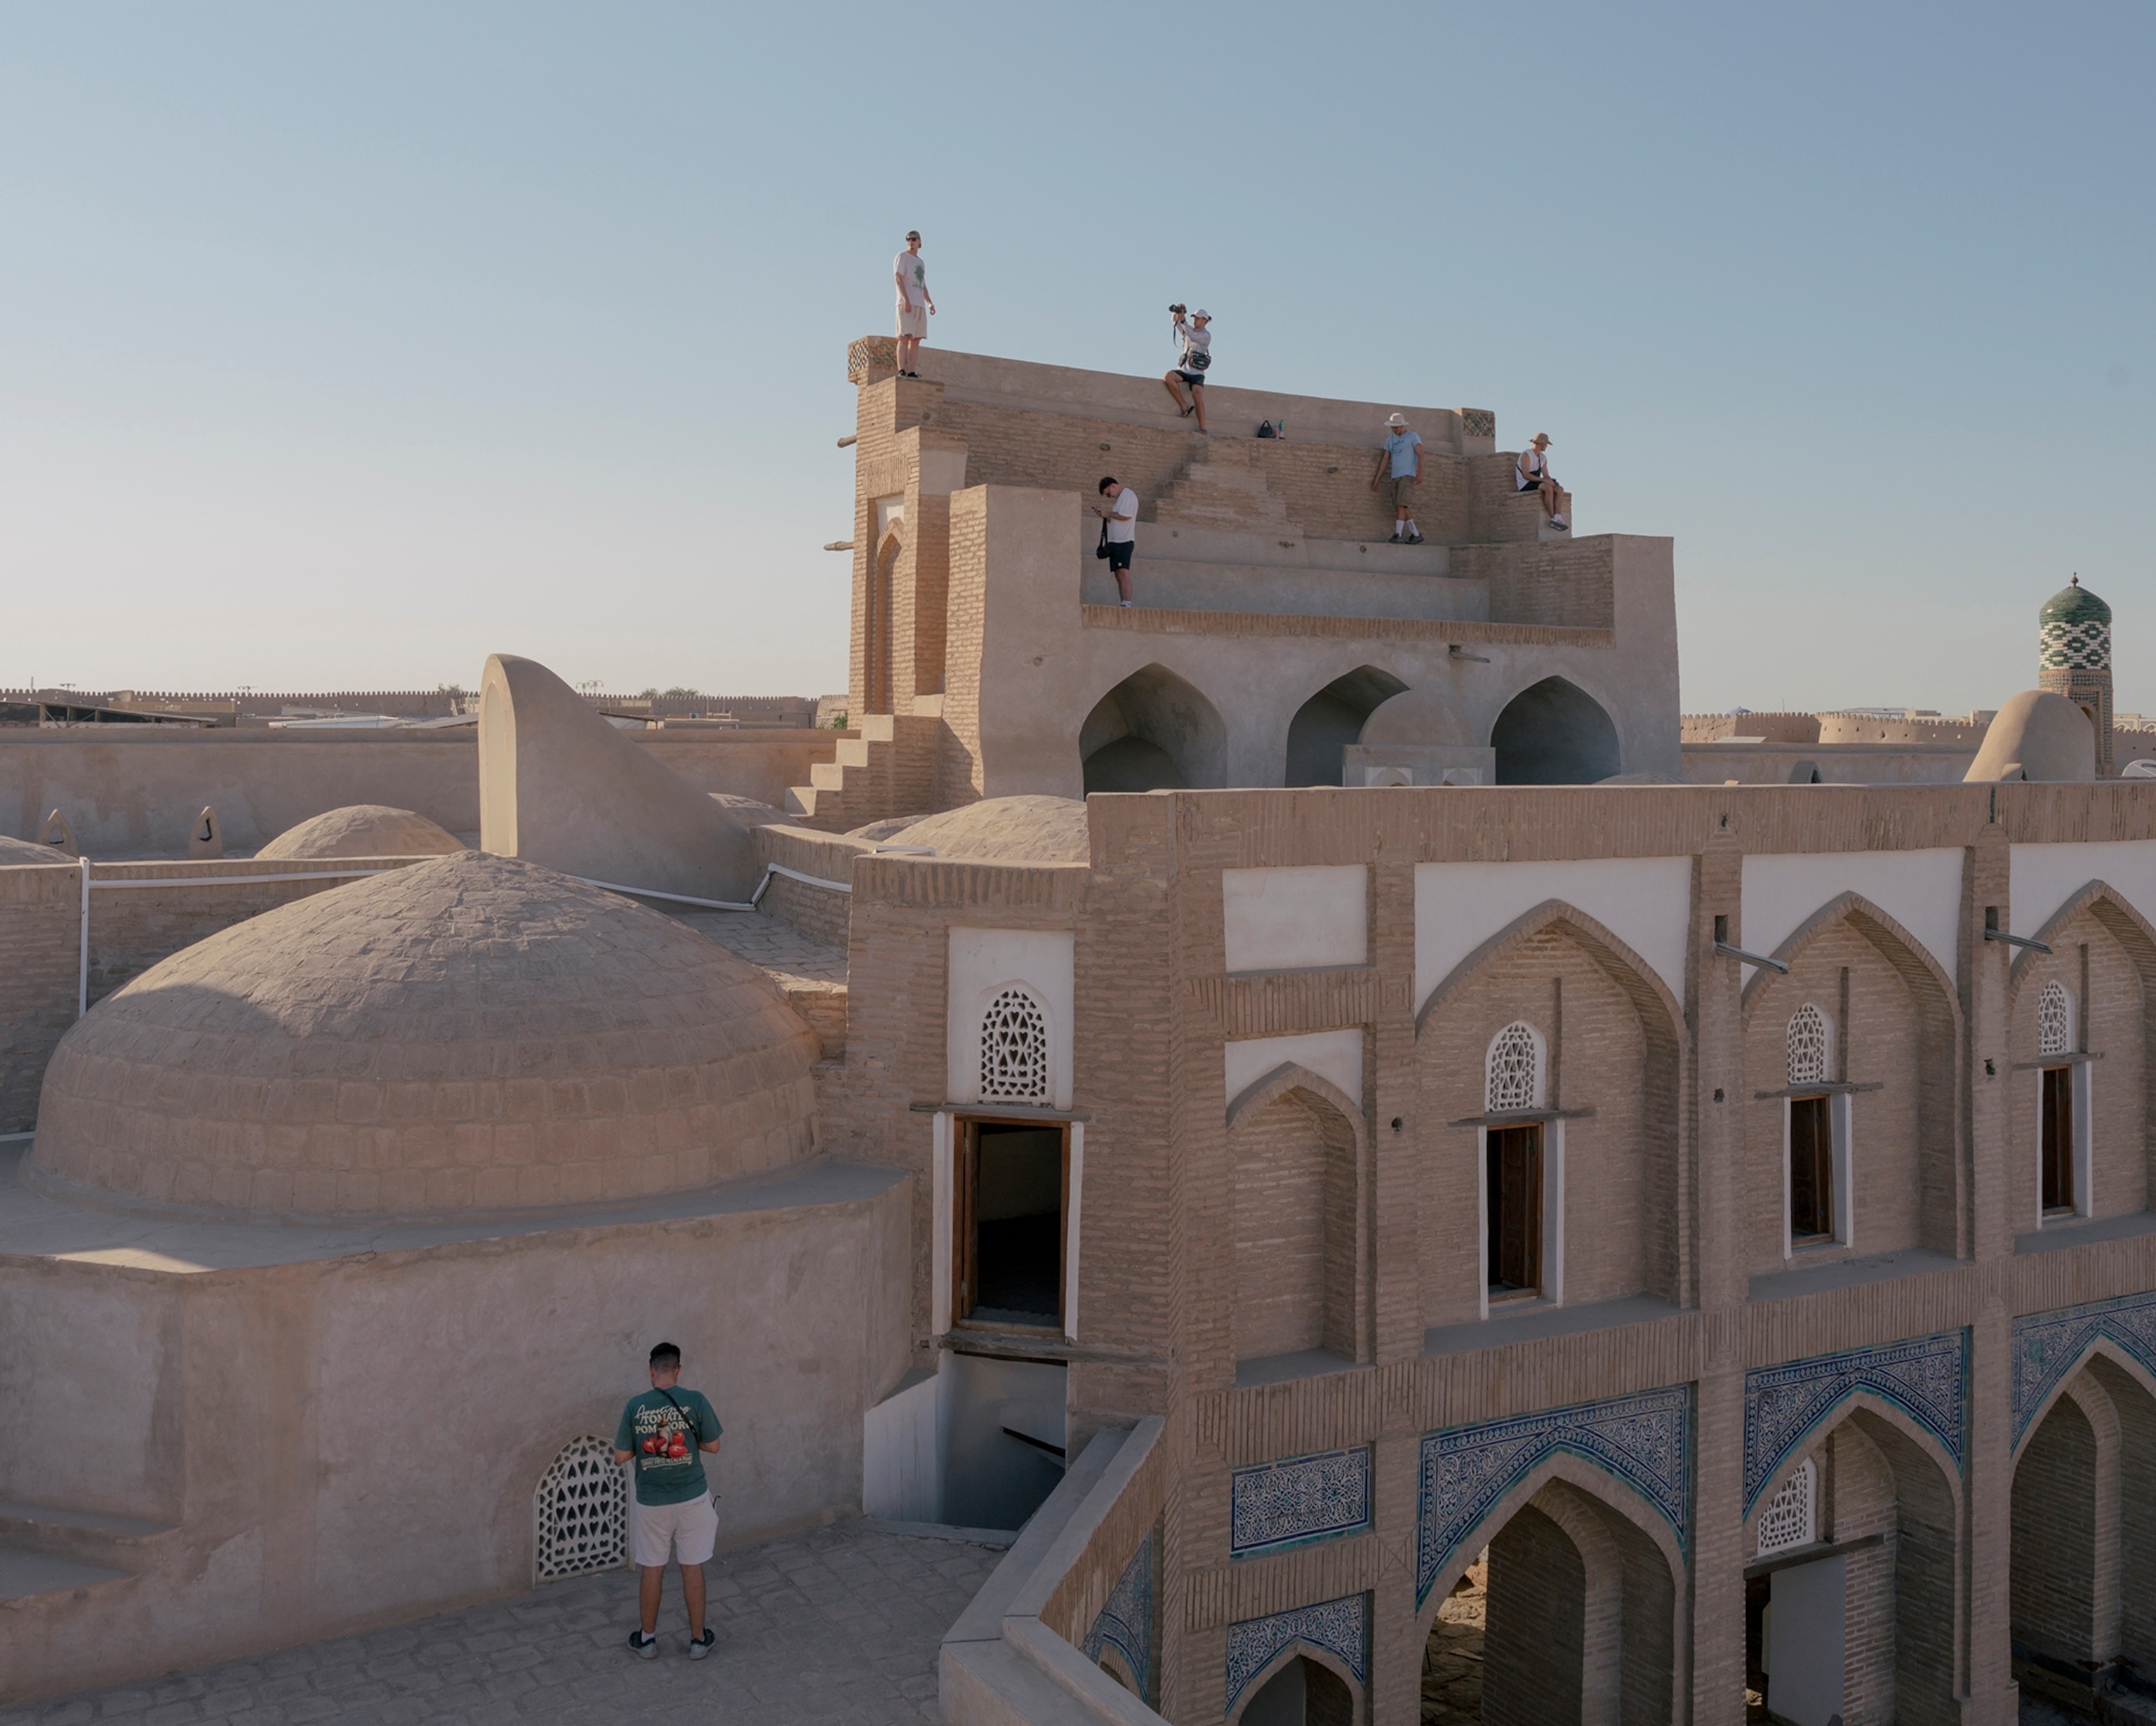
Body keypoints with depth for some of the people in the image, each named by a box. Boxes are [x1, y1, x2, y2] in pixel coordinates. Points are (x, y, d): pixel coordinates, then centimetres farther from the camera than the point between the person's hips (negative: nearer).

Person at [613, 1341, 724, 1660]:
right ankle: (698, 1639, 21)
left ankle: (647, 1639, 27)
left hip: (651, 1501, 1)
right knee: (693, 1567, 11)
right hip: (691, 1497, -1)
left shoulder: (635, 1407, -10)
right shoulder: (695, 1401, -13)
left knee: (652, 1568, 15)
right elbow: (713, 1446, -4)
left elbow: (621, 1456, -5)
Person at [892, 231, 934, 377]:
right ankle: (901, 371, -21)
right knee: (905, 337, -15)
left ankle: (911, 372, -2)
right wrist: (906, 299, -21)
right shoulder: (902, 257, 2)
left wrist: (930, 303, 12)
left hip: (920, 305, 7)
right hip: (907, 304, -7)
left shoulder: (921, 263, 25)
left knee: (916, 339, 0)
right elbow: (898, 278, -10)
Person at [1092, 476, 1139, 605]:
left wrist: (1108, 513, -5)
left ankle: (1127, 604, -25)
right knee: (1119, 574, 4)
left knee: (1123, 572, -18)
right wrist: (1104, 515, 11)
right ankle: (1123, 604, 2)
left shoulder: (1128, 495, -6)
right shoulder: (1120, 498, 24)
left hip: (1124, 541, -10)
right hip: (1116, 541, 10)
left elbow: (1125, 516, -17)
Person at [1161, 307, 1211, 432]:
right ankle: (1184, 406, -19)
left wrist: (1183, 321, -29)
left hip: (1196, 373, -5)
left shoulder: (1206, 335, -3)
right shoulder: (1188, 331, 16)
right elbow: (1177, 324, 2)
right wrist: (1175, 314, -19)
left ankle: (1202, 429, -29)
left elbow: (1193, 337, -21)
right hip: (1183, 370, 5)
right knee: (1167, 376, -27)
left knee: (1197, 394, -29)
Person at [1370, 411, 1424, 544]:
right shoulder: (1390, 439, 17)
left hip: (1408, 475, -6)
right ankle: (1416, 535, 9)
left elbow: (1420, 455, -10)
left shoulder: (1412, 437, 0)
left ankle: (1398, 534, -20)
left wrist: (1420, 472, -24)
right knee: (1400, 508, 3)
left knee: (1401, 505, -17)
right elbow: (1385, 460, 17)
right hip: (1395, 477, 6)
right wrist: (1376, 480, 13)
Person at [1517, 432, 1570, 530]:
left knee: (1559, 489, -13)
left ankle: (1558, 518, -29)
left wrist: (1550, 480, -13)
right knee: (1548, 488, -33)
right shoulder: (1526, 455, -11)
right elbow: (1526, 475, -21)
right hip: (1525, 486, -9)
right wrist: (1543, 480, -27)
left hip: (1536, 483, 9)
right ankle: (1553, 519, -28)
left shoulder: (1543, 458, 16)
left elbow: (1546, 475, 12)